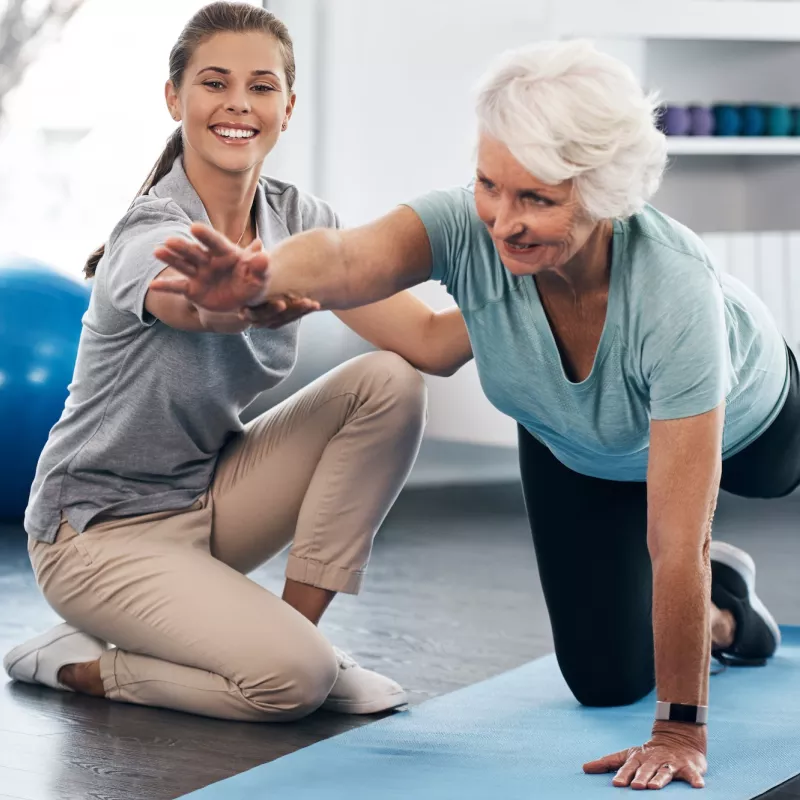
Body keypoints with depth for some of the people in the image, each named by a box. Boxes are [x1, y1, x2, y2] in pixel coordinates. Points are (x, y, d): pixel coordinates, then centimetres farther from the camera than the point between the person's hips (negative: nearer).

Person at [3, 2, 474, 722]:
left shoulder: (298, 219, -5)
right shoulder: (150, 235, -25)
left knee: (389, 382, -14)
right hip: (103, 527, -7)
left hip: (211, 494, 7)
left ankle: (297, 627, -4)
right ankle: (76, 664, 0)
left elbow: (430, 343, -15)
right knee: (290, 679, -26)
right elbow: (201, 306, -51)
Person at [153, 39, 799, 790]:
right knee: (607, 679, 5)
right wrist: (256, 279, -83)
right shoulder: (468, 227, -38)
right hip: (574, 445, 3)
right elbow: (345, 258, -61)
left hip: (736, 413, -2)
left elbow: (676, 543, -43)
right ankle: (724, 605, 34)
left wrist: (680, 730, -40)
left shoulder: (673, 287, -46)